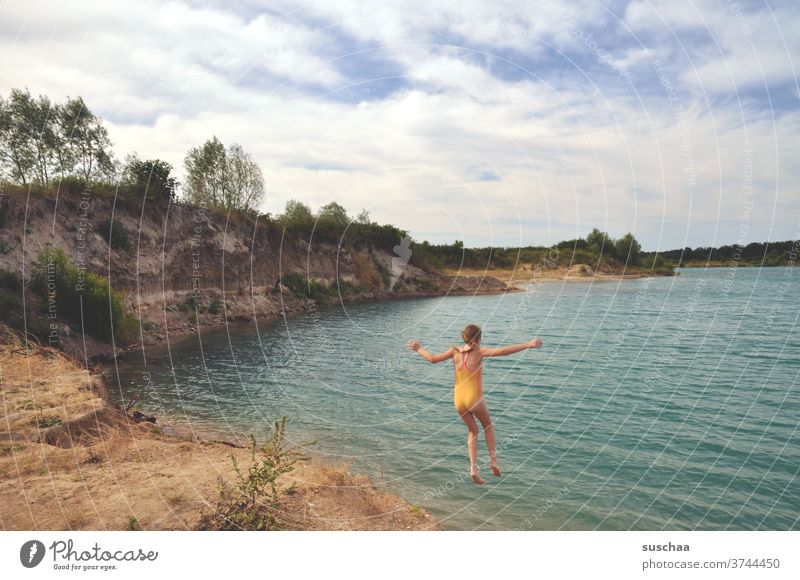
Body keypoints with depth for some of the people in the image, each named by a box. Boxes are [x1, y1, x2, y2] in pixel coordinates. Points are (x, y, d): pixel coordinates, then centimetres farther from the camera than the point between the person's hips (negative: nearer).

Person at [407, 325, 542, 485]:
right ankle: (493, 459, 20)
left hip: (459, 400, 4)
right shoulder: (479, 352, -11)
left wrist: (418, 349, 16)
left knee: (473, 431, 23)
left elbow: (433, 358, 0)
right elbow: (502, 351, -22)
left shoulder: (455, 351, -2)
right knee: (488, 426, 26)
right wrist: (528, 344, -22)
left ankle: (474, 468, 13)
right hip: (475, 399, -3)